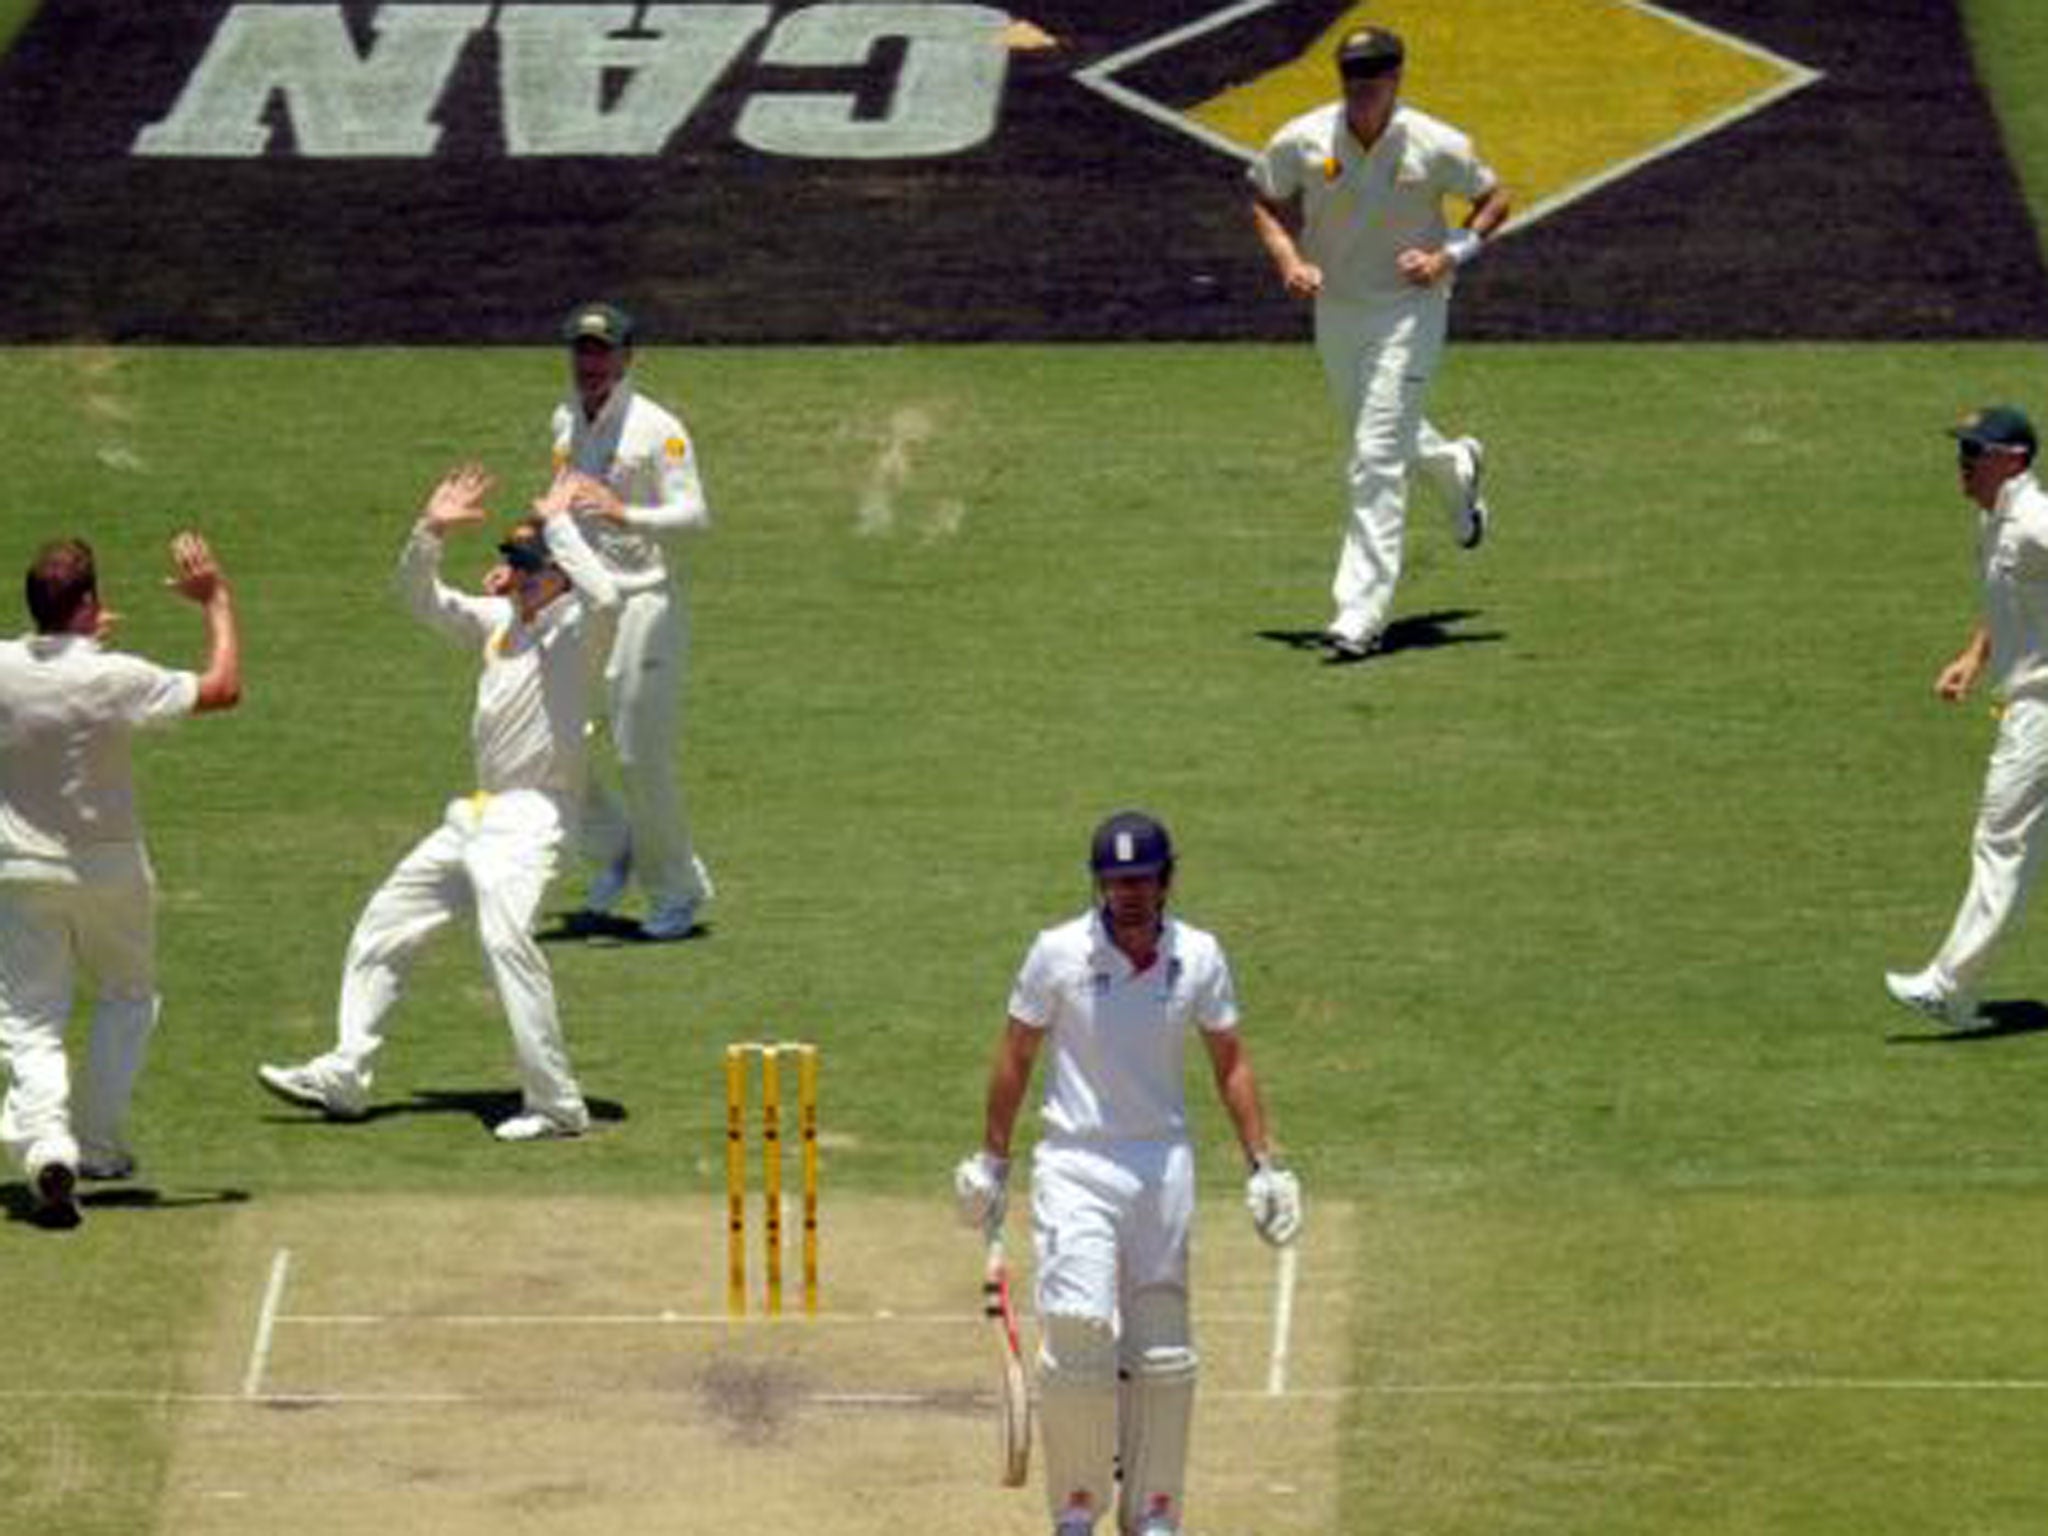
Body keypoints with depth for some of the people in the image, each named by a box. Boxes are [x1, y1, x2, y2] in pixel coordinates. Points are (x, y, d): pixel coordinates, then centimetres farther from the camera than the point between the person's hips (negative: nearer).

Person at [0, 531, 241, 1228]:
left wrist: (78, 641, 22)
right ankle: (100, 1145, 18)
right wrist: (217, 601, -2)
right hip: (107, 869, -2)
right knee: (127, 997, 22)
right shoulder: (115, 679, -19)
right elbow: (223, 689, -11)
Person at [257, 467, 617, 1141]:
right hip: (476, 815, 9)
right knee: (384, 926, 14)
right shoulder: (498, 621, 12)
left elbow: (603, 594, -33)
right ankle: (344, 1075, 25)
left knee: (506, 936, -28)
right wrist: (431, 532, 3)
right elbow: (422, 597, 20)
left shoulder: (573, 626, -10)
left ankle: (556, 1103, -25)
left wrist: (557, 523, -21)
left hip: (533, 817, -9)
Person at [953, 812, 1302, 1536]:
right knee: (1077, 1335, -15)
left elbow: (1230, 1063, 8)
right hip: (1075, 1167, -3)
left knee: (1162, 1354, 7)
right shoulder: (1058, 953, -7)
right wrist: (991, 1162, 5)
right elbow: (1016, 1055, 3)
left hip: (1164, 1164, 3)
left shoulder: (1199, 958, 0)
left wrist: (1262, 1164, 2)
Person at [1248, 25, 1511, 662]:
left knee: (1375, 459, -14)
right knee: (1374, 436, 23)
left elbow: (1494, 200, -1)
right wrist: (1288, 259, -11)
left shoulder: (1436, 146, -15)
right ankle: (1456, 467, 58)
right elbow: (1264, 199, 7)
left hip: (1409, 308, -4)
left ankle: (1362, 614, -15)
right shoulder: (1301, 141, -10)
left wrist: (1449, 256, -16)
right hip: (1335, 308, 4)